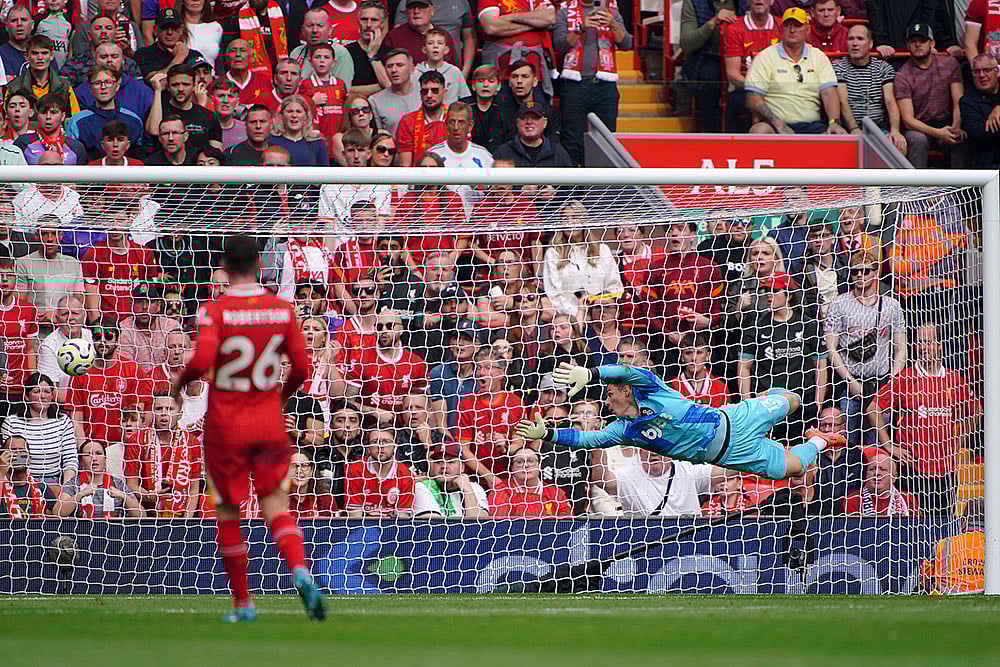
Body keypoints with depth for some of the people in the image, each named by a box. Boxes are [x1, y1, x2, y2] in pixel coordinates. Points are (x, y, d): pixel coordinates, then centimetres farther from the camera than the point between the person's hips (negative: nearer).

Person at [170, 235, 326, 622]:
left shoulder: (214, 312, -12)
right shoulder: (282, 310, -1)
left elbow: (202, 361, -25)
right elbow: (301, 368, 0)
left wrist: (180, 383, -5)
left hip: (225, 425, -2)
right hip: (269, 423, 2)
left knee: (228, 513, 11)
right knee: (275, 503, 6)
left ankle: (243, 603, 15)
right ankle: (300, 571, -23)